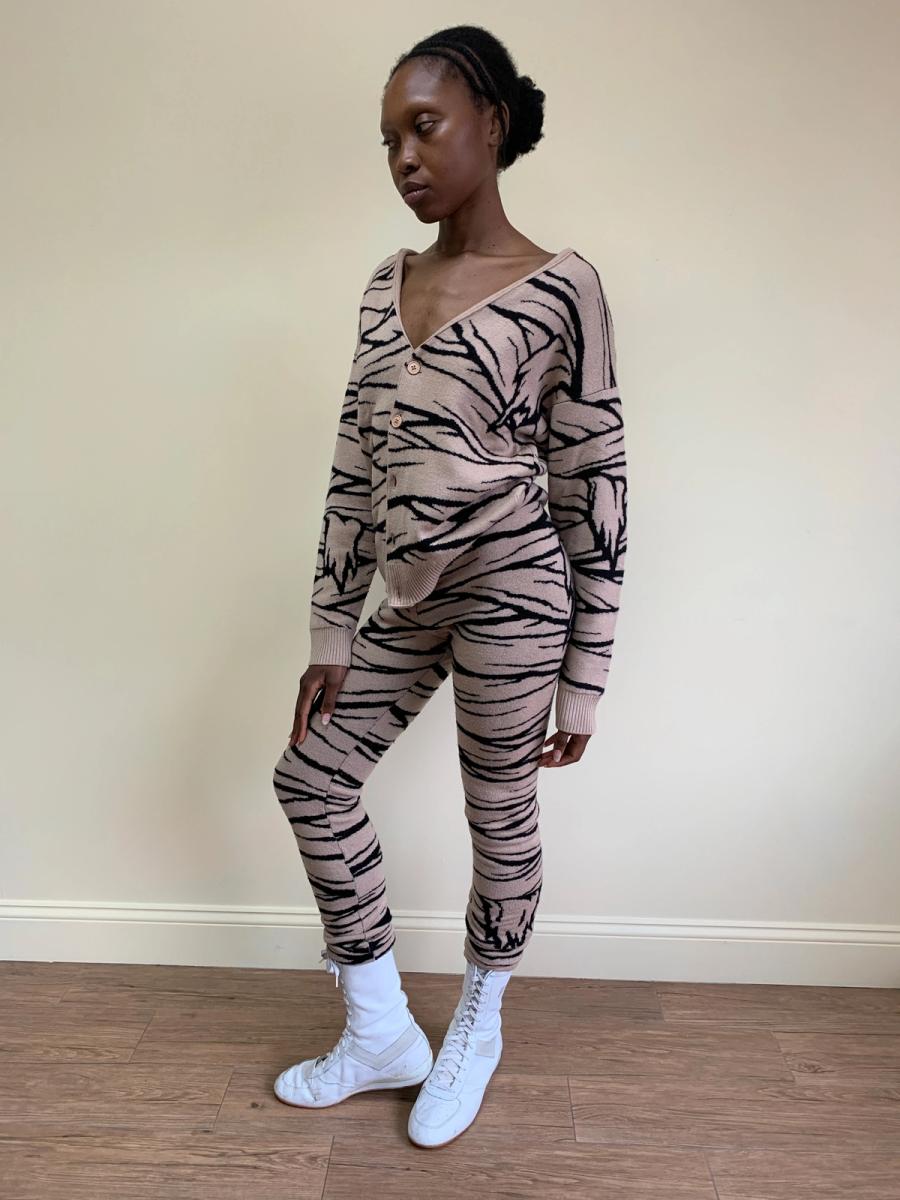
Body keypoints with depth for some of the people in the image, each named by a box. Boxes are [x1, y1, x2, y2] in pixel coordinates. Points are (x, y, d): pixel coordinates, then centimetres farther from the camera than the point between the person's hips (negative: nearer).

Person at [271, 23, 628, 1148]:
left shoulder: (561, 287, -6)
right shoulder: (386, 285, 11)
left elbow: (593, 487, -7)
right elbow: (355, 465, 8)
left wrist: (582, 680, -7)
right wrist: (330, 634, 5)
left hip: (509, 584, -6)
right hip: (411, 595, 7)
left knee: (500, 813, 8)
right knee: (311, 774, 8)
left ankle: (478, 1024, 37)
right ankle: (381, 1028, 27)